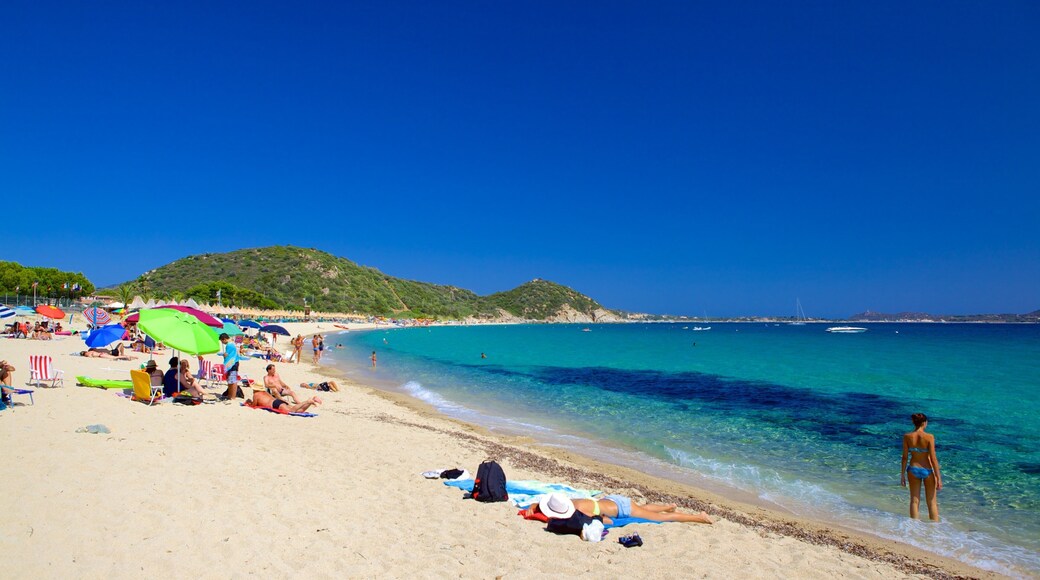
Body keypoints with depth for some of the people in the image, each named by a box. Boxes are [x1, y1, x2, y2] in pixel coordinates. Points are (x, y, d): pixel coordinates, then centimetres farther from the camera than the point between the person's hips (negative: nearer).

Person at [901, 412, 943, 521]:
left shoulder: (907, 437, -8)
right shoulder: (929, 437, -16)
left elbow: (905, 457, -4)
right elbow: (933, 459, -15)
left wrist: (902, 474, 6)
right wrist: (938, 477, -8)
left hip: (913, 469, 2)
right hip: (927, 471, -2)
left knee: (914, 501, 12)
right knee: (932, 502, 14)